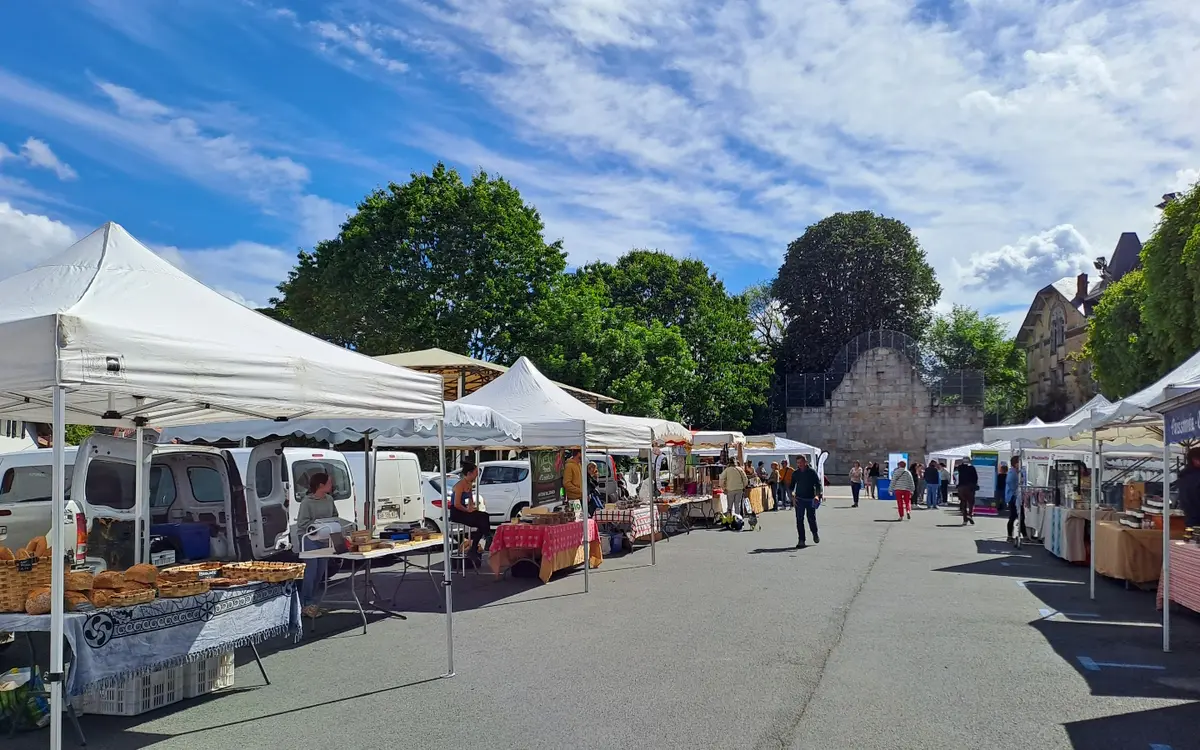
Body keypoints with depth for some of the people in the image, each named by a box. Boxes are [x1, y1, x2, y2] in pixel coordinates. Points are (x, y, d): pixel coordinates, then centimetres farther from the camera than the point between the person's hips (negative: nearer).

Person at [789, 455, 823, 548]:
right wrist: (792, 492, -5)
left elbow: (818, 484, -5)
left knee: (811, 518, 4)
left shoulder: (812, 472, -4)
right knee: (799, 520, -2)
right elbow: (792, 484, 14)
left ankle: (815, 533, 36)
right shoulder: (795, 473, 6)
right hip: (799, 499, 3)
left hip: (810, 499, -2)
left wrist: (817, 495, -20)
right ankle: (801, 541, 3)